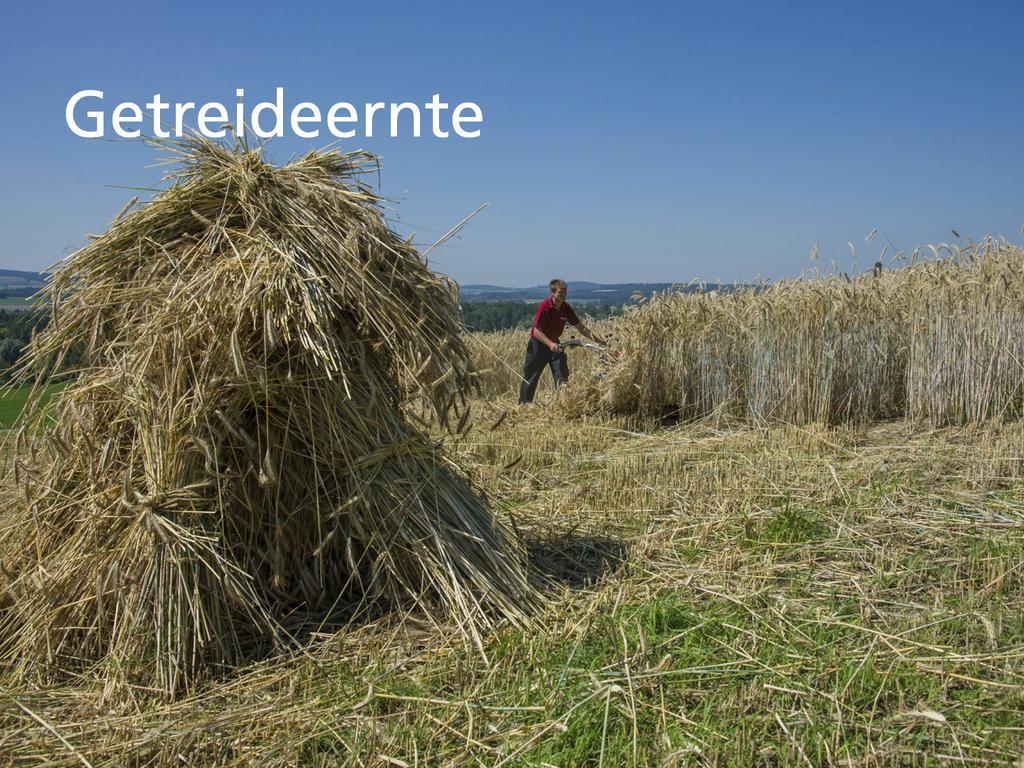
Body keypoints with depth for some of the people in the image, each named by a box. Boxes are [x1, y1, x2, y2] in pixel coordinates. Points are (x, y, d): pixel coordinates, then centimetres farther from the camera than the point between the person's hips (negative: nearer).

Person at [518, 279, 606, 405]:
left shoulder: (566, 308, -6)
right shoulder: (544, 307, -23)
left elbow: (579, 326, 0)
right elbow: (536, 331, -24)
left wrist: (594, 338, -10)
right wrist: (549, 343, -38)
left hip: (554, 344, 5)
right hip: (538, 343, -5)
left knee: (562, 374, -4)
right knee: (530, 377, 4)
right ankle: (523, 404, 17)